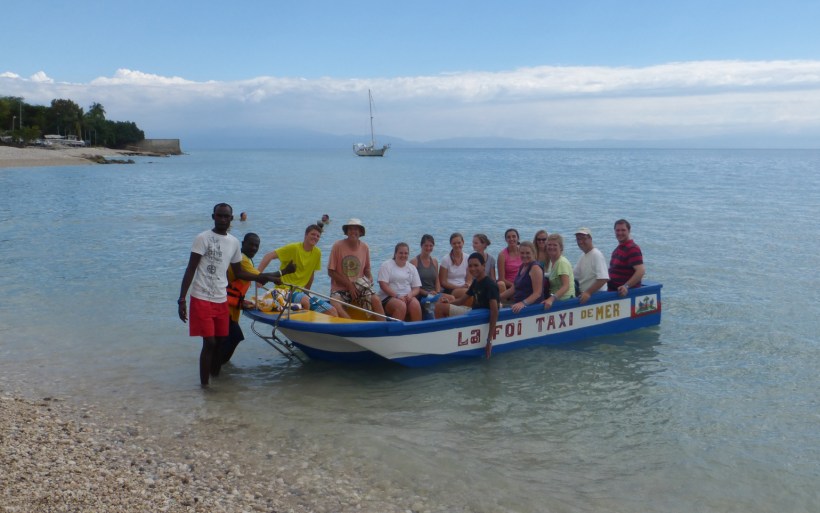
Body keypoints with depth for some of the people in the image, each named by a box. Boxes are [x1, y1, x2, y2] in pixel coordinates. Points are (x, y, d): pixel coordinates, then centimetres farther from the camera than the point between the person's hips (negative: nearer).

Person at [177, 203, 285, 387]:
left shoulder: (234, 242, 10)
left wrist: (265, 277, 14)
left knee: (219, 342, 9)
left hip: (222, 300, 6)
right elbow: (190, 270, -10)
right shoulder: (203, 238, -8)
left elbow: (239, 272, 19)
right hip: (201, 299, -5)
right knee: (209, 343, -9)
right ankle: (204, 385, 2)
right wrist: (182, 299, -15)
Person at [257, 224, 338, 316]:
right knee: (305, 301, -38)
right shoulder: (294, 248, -11)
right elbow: (269, 256, -16)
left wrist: (306, 291, 17)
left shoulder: (317, 253, 6)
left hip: (300, 291, 7)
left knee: (332, 311, -4)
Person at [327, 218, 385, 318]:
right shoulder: (337, 246, -7)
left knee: (376, 300, -23)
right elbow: (331, 272, -6)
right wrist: (349, 284, -12)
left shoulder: (364, 247, 3)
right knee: (335, 306, -33)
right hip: (339, 288, -2)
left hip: (359, 287, 3)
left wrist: (370, 280, -7)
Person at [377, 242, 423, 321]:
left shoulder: (412, 267, 16)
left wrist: (410, 295, -12)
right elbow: (383, 285, -7)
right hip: (388, 297, -4)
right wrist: (397, 296, -18)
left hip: (407, 297, 4)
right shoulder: (386, 265, 3)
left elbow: (416, 288, 11)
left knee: (416, 304, -29)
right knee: (401, 306, -35)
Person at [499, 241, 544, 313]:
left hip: (532, 306, -8)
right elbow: (513, 289, 22)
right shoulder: (522, 266, 18)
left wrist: (523, 303, -29)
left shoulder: (535, 268, -8)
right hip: (519, 307, 8)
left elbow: (537, 293, -16)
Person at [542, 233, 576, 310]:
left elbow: (566, 286, -22)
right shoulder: (552, 262, 13)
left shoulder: (562, 262, -12)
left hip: (565, 300, -7)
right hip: (557, 300, 7)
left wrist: (551, 299, -33)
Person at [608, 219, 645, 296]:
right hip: (613, 291, 10)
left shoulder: (632, 249, -14)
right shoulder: (618, 249, 17)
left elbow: (641, 271, -24)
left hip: (626, 293, -9)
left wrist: (626, 286, -33)